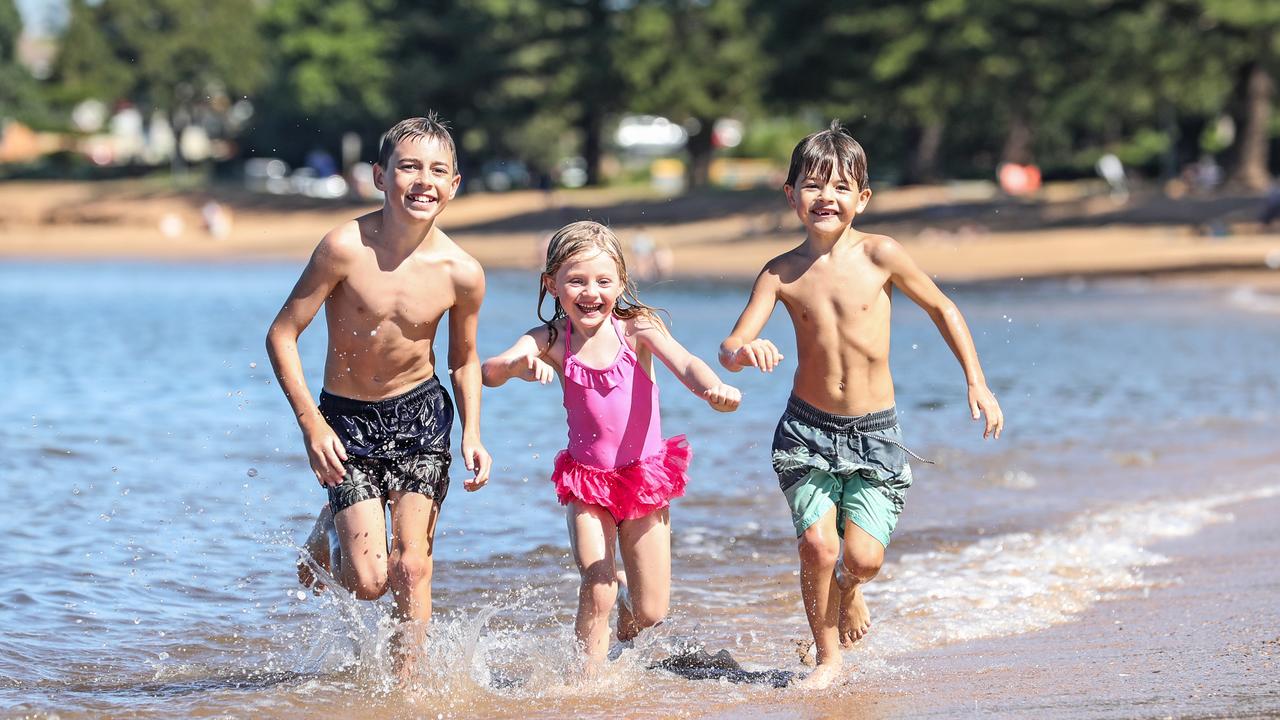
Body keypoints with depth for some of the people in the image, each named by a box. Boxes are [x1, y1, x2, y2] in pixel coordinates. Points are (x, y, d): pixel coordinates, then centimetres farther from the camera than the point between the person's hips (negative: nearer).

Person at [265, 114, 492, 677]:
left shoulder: (462, 274, -13)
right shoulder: (345, 247, -22)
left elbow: (464, 359, 5)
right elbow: (281, 335, -15)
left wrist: (472, 435, -8)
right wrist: (312, 424, -20)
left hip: (421, 418, 2)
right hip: (347, 420, -2)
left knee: (411, 568, -4)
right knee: (368, 581, -5)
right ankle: (330, 529, 29)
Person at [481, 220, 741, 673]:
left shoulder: (637, 328, -11)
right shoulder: (551, 341, -8)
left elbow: (684, 364, -27)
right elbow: (490, 373, -20)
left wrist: (712, 387, -50)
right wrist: (520, 363, -43)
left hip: (645, 479, 0)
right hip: (588, 483, 0)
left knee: (650, 614, 5)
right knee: (596, 593, -15)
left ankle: (626, 588, 40)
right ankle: (587, 679, 5)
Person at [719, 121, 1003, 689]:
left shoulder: (879, 255, -8)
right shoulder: (782, 273, -5)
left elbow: (942, 308, 5)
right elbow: (731, 347, -8)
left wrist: (977, 383, 3)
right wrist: (744, 352, -32)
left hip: (874, 432, 0)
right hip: (809, 429, 0)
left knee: (864, 556, -10)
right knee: (817, 544, -13)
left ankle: (847, 590, 28)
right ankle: (827, 656, 10)